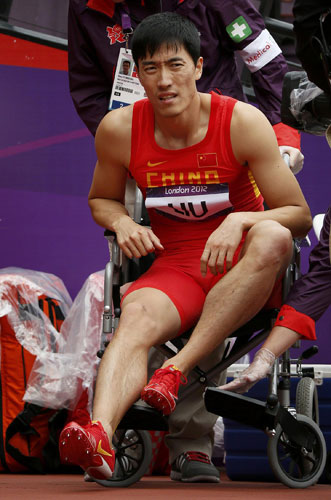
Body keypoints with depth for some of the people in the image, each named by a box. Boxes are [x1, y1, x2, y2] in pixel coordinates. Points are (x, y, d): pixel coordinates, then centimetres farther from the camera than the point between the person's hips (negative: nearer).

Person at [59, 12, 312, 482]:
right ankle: (100, 435, -60)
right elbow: (101, 199, 18)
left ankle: (177, 370, -34)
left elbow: (299, 215, -6)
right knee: (137, 317, -34)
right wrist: (122, 223, -7)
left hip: (243, 268, -1)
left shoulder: (243, 122, -9)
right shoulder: (119, 130, -2)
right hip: (174, 267, 1)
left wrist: (240, 220, -26)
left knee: (272, 238, -36)